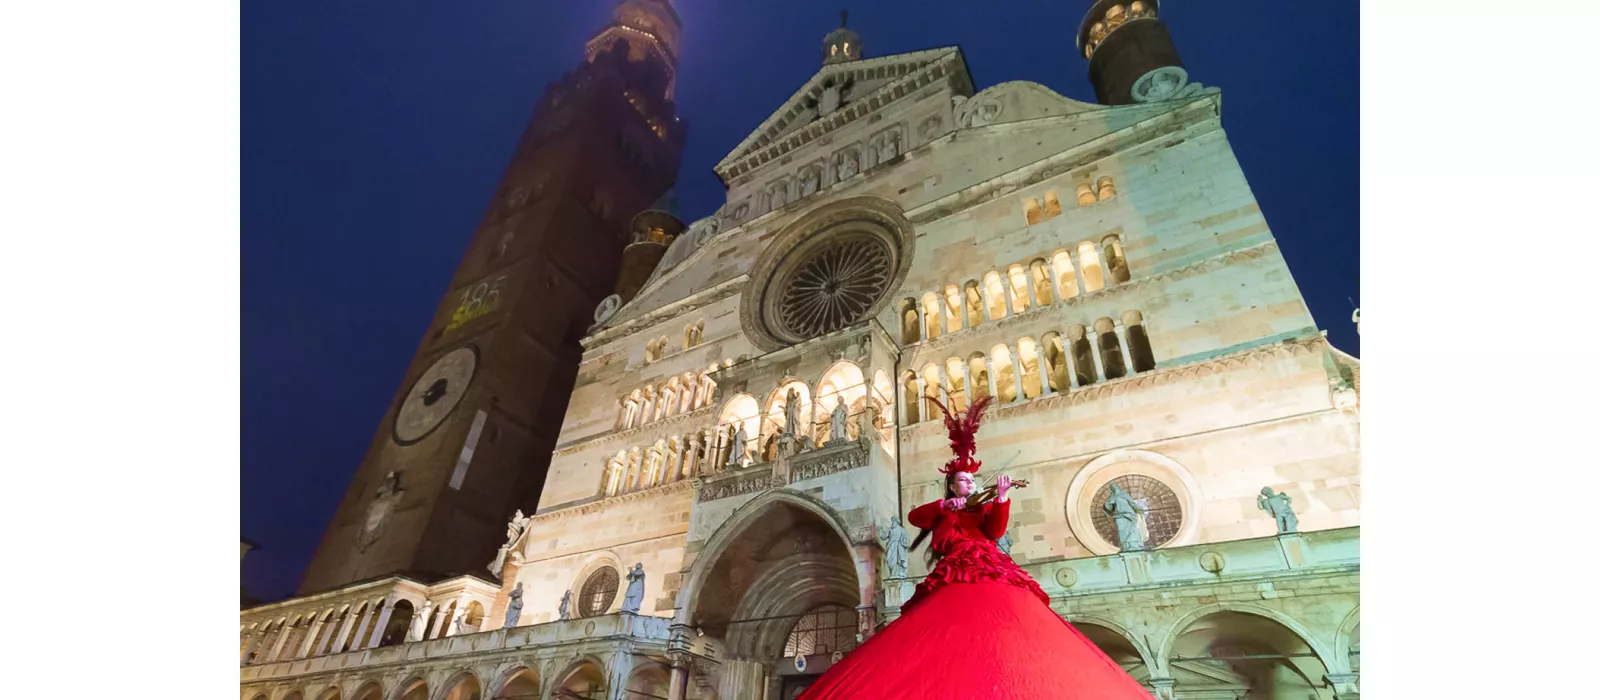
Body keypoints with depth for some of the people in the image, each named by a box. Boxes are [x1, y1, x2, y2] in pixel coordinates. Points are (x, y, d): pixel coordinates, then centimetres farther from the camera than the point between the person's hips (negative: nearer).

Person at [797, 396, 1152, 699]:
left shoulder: (984, 510, 25)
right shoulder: (942, 512, 25)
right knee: (953, 637, -22)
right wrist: (944, 505, -5)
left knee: (999, 639, -22)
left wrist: (1001, 499, -11)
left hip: (990, 577, 1)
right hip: (954, 580, -1)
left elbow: (996, 532, 3)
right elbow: (914, 516, 6)